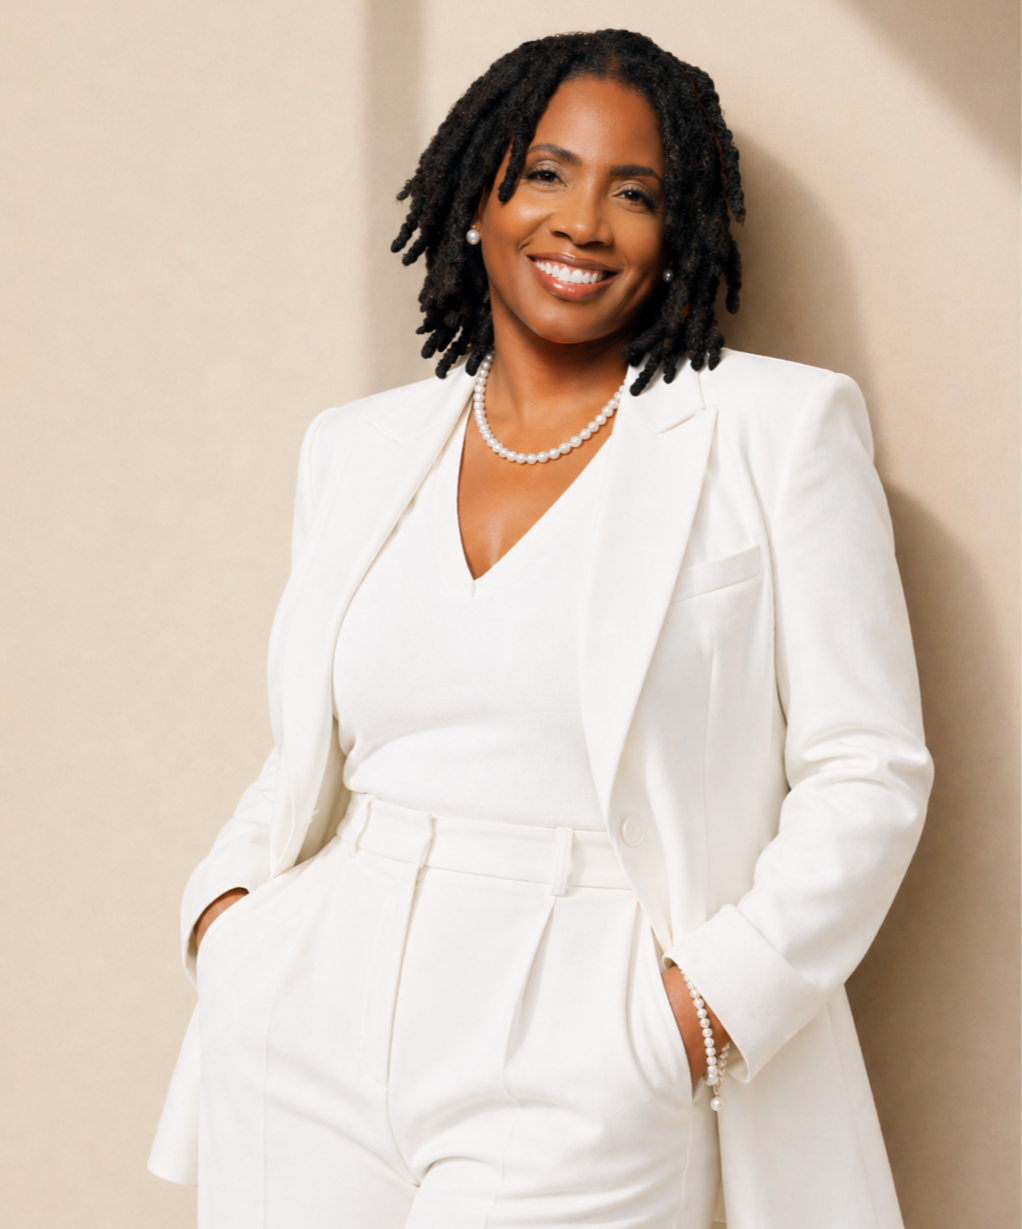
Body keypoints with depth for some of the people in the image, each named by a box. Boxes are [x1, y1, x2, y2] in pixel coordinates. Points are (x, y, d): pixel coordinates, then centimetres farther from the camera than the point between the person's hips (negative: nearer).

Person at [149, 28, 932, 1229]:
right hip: (308, 1042, 4)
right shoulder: (358, 446, 11)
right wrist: (223, 899, 1)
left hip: (581, 1079, -3)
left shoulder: (779, 427, -1)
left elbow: (867, 772, -4)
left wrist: (703, 1015, -13)